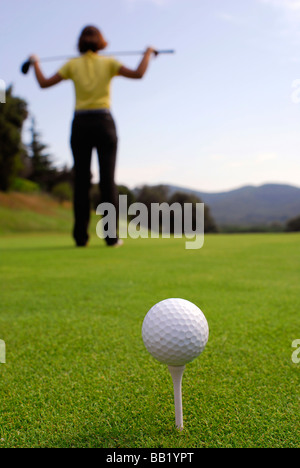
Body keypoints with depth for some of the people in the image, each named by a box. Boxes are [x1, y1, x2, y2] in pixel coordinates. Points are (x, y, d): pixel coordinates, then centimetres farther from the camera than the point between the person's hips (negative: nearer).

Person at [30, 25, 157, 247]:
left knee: (81, 181, 1)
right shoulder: (108, 63, 4)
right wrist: (148, 53, 9)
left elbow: (44, 83, 8)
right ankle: (111, 235, -5)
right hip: (104, 122, -1)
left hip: (80, 125, 1)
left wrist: (35, 63, 26)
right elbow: (138, 74, -8)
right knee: (108, 179, -2)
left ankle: (81, 236, 0)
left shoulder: (73, 64, 7)